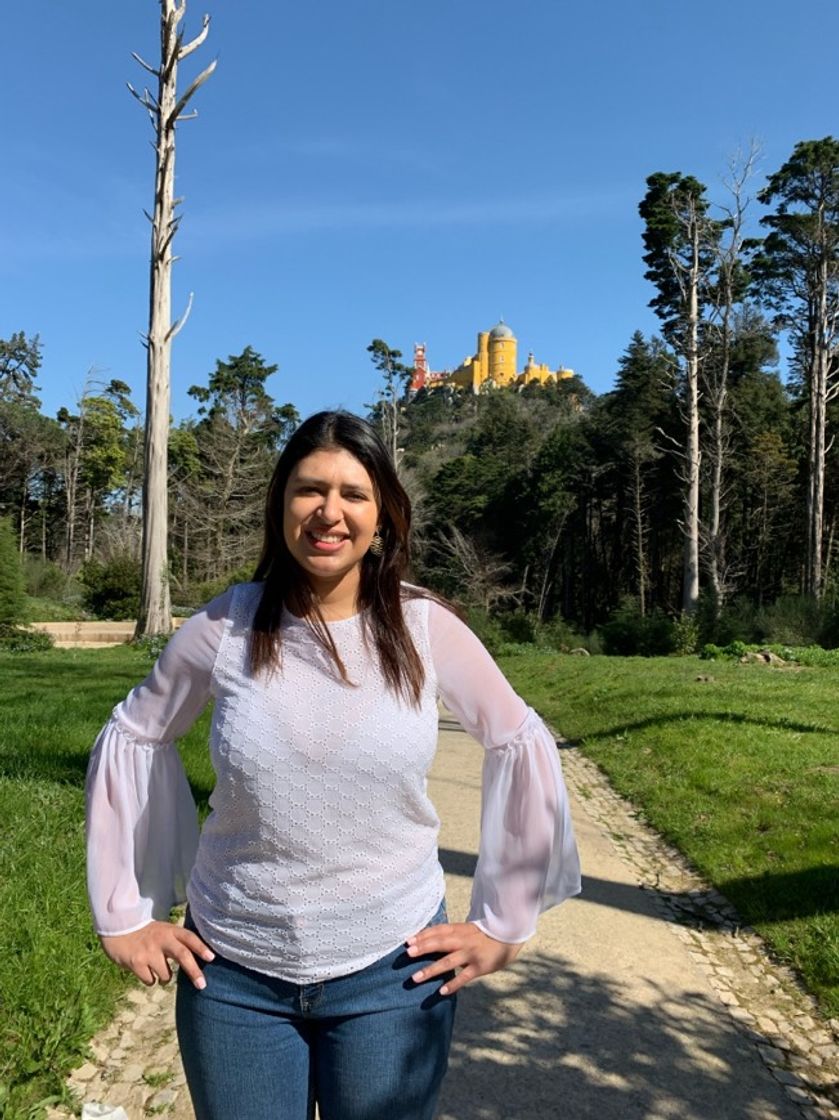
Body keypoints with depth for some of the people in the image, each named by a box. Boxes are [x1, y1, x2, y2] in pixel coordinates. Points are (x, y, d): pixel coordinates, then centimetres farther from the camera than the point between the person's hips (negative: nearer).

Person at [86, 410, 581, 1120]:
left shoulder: (426, 627, -10)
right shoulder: (225, 627, -8)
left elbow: (521, 745, -1)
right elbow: (130, 738, 4)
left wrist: (503, 925, 0)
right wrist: (124, 915, 4)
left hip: (392, 971, 0)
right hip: (234, 975, 1)